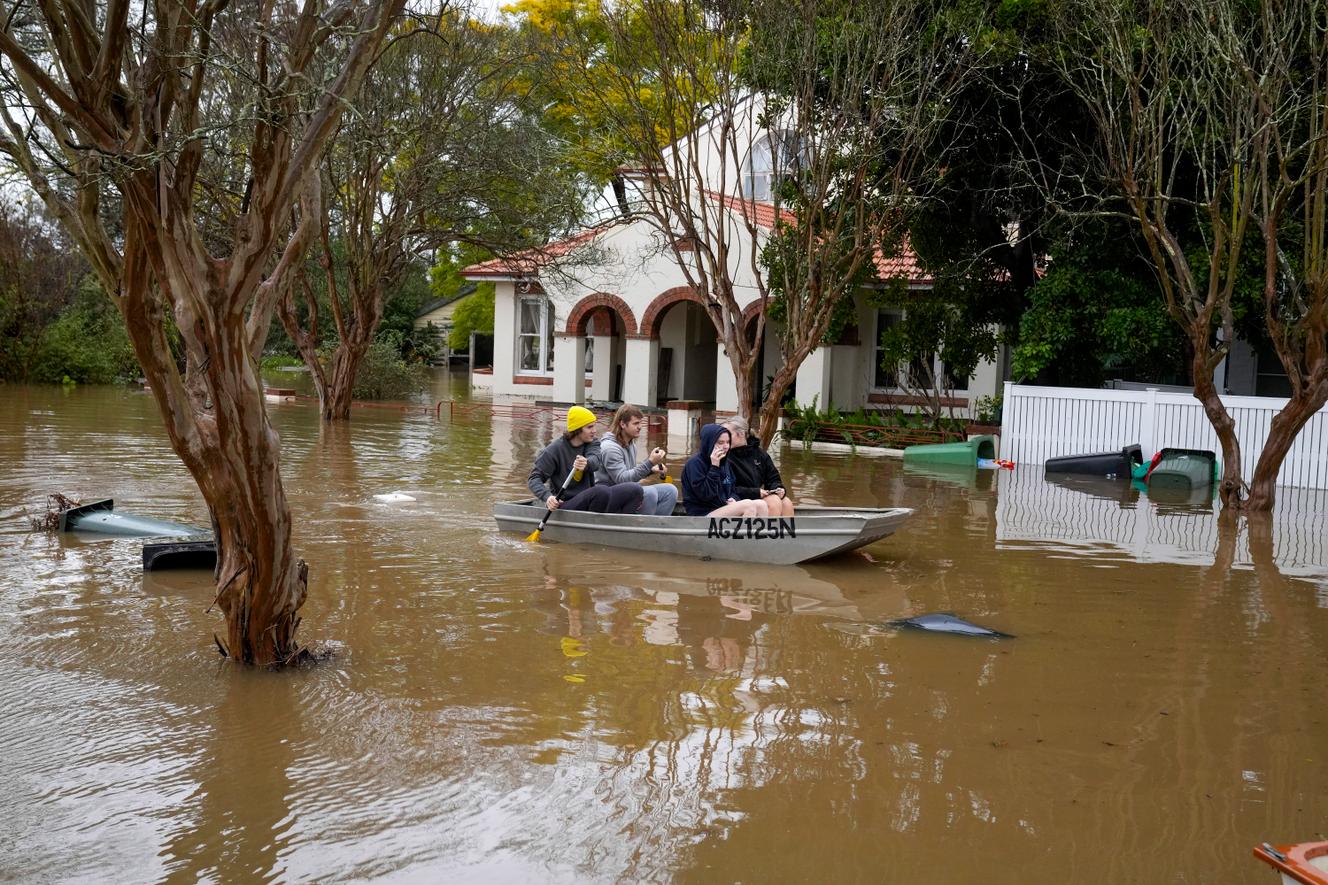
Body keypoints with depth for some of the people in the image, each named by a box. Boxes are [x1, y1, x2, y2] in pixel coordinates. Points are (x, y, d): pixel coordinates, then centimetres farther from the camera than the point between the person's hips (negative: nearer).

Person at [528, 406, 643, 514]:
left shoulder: (592, 443, 9)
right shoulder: (555, 449, -6)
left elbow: (595, 461, -15)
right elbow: (534, 478, -8)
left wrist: (586, 463, -41)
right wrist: (547, 497, -28)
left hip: (589, 501, 6)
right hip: (566, 506, -6)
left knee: (635, 489, -12)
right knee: (602, 491, -35)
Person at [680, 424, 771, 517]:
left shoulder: (724, 463, 15)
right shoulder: (694, 463, -10)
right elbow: (705, 495, -18)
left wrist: (733, 500, -1)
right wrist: (714, 467, -19)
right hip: (703, 515, -8)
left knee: (760, 505, -15)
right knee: (749, 506, -26)